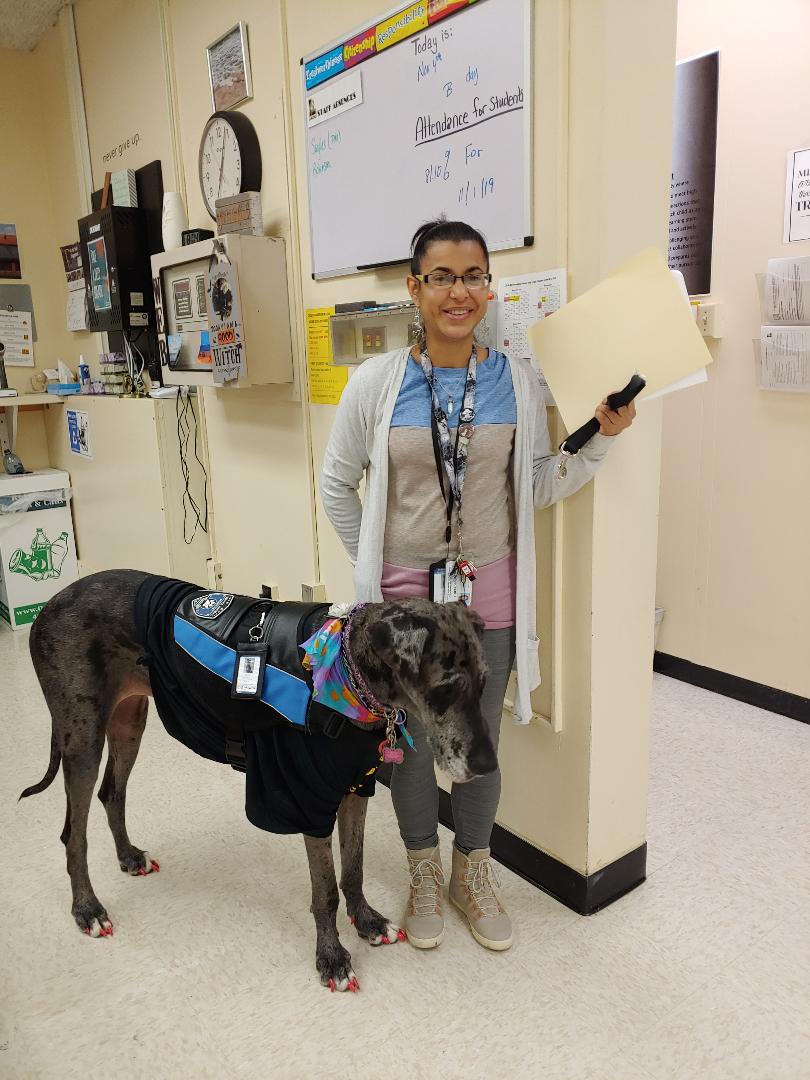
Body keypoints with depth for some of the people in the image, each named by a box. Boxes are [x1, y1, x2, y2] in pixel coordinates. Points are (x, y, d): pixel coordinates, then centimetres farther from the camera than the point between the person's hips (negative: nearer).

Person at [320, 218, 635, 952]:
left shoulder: (518, 382, -3)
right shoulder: (376, 382, -7)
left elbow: (540, 489, -1)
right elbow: (337, 485, 2)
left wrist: (602, 437, -12)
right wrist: (372, 562, 1)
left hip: (488, 592, 1)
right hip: (403, 594, -1)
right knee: (412, 740, 14)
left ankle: (473, 873, 41)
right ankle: (424, 873, 40)